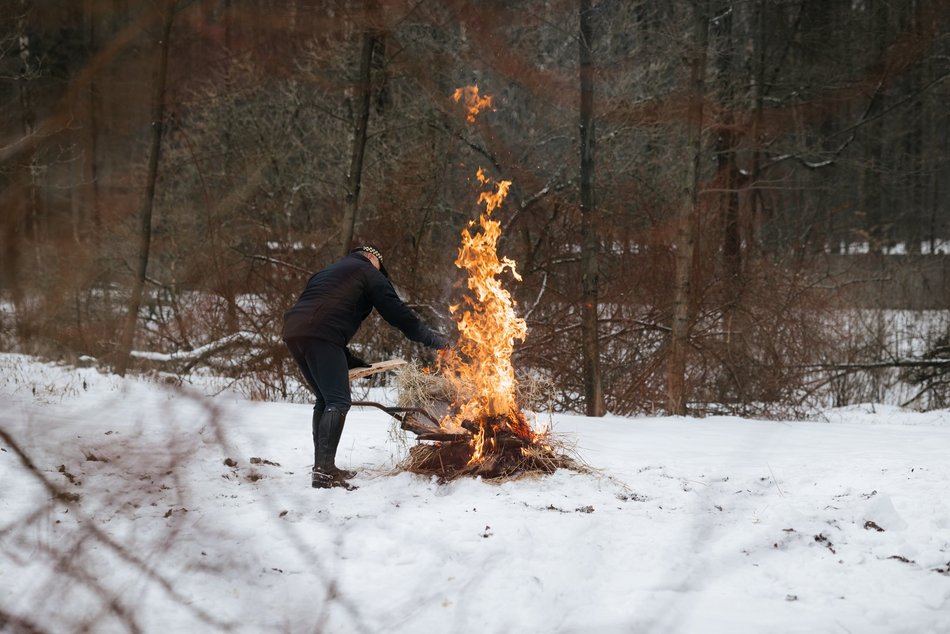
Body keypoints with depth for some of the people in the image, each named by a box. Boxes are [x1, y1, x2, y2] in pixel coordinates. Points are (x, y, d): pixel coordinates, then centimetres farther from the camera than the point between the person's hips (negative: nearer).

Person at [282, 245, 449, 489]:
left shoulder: (326, 273, 36)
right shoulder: (369, 273, 13)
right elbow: (397, 311, 6)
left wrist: (354, 363, 33)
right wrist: (434, 339, 14)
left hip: (293, 331, 8)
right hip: (320, 335, -8)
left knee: (324, 399, 20)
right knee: (338, 401, -10)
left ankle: (323, 468, 21)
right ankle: (324, 471, -21)